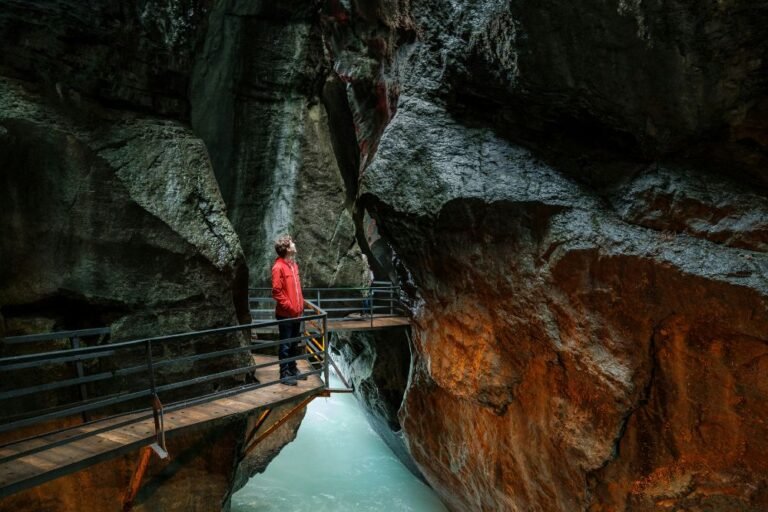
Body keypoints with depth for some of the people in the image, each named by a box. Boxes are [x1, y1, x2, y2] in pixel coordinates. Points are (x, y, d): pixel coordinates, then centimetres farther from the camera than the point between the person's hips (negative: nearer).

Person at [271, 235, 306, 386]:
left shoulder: (294, 264, 12)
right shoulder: (278, 267, -15)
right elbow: (276, 292, -18)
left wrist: (301, 304, 12)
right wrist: (289, 307, -16)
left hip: (296, 313, 8)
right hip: (286, 314, -8)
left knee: (294, 344, 17)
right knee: (285, 345, 1)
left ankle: (293, 370, 28)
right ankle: (284, 374, 10)